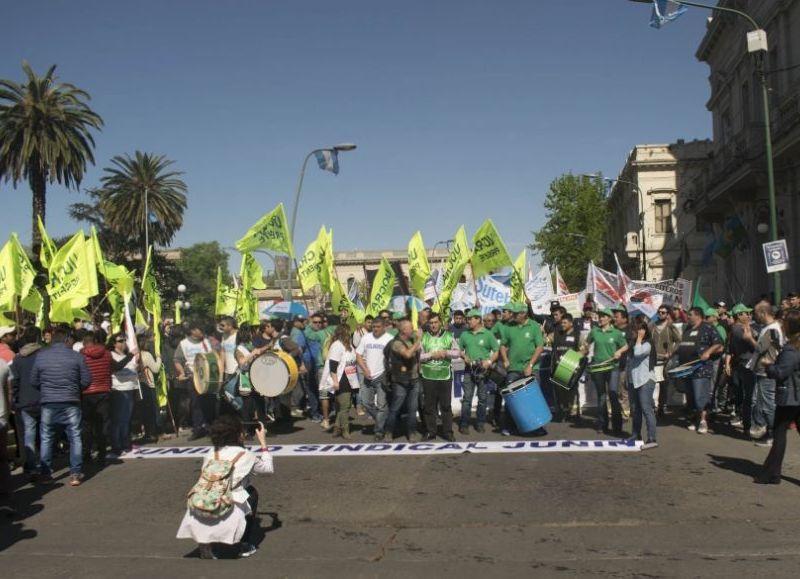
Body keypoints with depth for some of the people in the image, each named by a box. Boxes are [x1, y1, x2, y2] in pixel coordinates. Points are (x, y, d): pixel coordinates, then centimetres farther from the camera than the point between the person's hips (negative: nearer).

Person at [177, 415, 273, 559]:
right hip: (227, 517, -3)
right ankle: (245, 545, 27)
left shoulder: (210, 454, 17)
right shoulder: (245, 455, 7)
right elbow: (269, 469, 23)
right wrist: (263, 443, 34)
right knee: (252, 493, 25)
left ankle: (205, 546, 18)